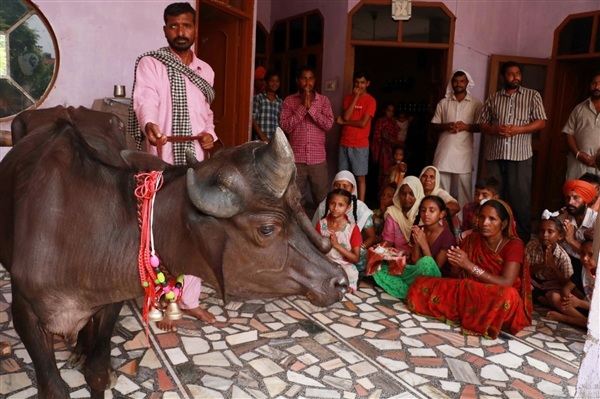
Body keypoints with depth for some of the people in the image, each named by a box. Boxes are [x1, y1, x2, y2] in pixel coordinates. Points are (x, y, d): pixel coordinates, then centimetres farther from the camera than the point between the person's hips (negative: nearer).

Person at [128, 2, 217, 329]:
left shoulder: (205, 71, 14)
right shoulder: (149, 64, -3)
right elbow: (144, 99, -22)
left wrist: (210, 133, -1)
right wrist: (149, 125, -44)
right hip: (162, 164, -5)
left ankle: (189, 299, 26)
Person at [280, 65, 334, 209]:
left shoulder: (324, 100, 5)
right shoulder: (289, 100, 3)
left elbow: (328, 124, -7)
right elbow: (285, 126, -8)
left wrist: (310, 107, -14)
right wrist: (302, 107, -13)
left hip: (318, 158, 1)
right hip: (296, 158, 0)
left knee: (322, 199, 7)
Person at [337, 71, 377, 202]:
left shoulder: (371, 101, -4)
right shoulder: (348, 97, 10)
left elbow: (363, 123, -13)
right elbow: (346, 117, -6)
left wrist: (343, 122, -3)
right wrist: (355, 98, -8)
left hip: (360, 145, -4)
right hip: (344, 144, 4)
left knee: (360, 177, -1)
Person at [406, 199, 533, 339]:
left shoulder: (514, 245, -11)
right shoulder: (472, 239, 1)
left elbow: (506, 283, -23)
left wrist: (469, 265, -27)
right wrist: (456, 264, -22)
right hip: (471, 294, 4)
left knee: (507, 296, -42)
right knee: (420, 284, -11)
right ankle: (469, 315, -13)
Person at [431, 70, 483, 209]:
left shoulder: (476, 103, 5)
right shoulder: (443, 102, 9)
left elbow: (480, 126, 4)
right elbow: (434, 125, 9)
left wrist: (466, 126, -13)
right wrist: (446, 126, -10)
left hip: (463, 152, -1)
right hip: (444, 150, 2)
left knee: (464, 188, -1)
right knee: (441, 189, 3)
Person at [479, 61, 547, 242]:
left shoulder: (532, 95, 7)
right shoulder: (493, 98, 12)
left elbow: (541, 122, 1)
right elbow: (482, 124, 11)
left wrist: (518, 129, -14)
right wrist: (494, 129, -11)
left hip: (520, 155, -2)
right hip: (494, 155, 2)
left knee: (520, 197, -1)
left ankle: (523, 238, 9)